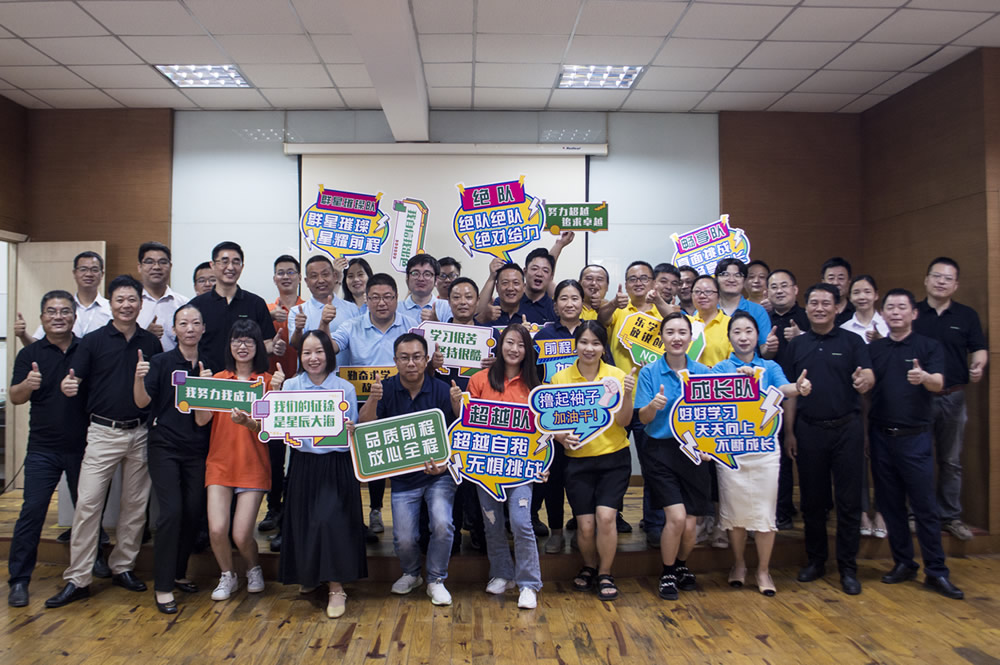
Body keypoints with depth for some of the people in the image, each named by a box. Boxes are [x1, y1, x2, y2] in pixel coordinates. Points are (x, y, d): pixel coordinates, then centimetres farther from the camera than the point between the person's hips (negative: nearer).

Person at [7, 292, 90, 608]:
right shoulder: (30, 354, 2)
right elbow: (14, 397, -7)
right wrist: (27, 385, -28)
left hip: (83, 447, 1)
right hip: (43, 448, 0)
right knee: (32, 510, -1)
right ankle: (19, 579, 10)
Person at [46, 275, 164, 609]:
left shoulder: (151, 342, 7)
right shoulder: (93, 341, 0)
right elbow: (73, 382, -6)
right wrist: (67, 387, -26)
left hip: (141, 433, 2)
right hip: (103, 432, -2)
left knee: (136, 504, 9)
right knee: (87, 502, -4)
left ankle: (123, 566, 24)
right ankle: (77, 579, 5)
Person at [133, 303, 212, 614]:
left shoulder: (208, 365, 8)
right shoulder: (161, 362, -2)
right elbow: (142, 402, -9)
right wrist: (139, 378, -28)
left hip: (197, 449, 4)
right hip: (165, 446, -3)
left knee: (194, 512, 6)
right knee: (172, 511, -11)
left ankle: (179, 573, 26)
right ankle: (163, 587, 0)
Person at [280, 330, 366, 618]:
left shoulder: (346, 389, -2)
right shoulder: (290, 386, 2)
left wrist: (350, 431, -19)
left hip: (337, 465, -2)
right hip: (303, 465, 2)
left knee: (330, 521, -13)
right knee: (303, 522, 7)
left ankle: (336, 587, 1)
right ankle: (308, 575, 34)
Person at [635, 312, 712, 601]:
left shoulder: (702, 372, 4)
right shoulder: (649, 372, -2)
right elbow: (643, 418, -4)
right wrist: (654, 405, -25)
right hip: (661, 452, -2)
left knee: (690, 524, 3)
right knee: (677, 517, -13)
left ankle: (682, 565, 35)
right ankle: (667, 573, 13)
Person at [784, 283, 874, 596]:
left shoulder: (852, 341, 3)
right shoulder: (796, 344, 8)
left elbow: (869, 377, -9)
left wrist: (864, 380, -34)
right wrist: (789, 432, 2)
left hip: (846, 428, -2)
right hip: (808, 430, 2)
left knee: (848, 501, 2)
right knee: (812, 500, 10)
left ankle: (848, 568, 14)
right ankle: (815, 560, 24)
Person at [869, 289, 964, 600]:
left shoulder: (930, 346, 0)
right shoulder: (874, 349, 9)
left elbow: (938, 383, -16)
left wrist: (923, 377, -37)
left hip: (915, 437, -3)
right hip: (881, 436, 3)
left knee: (924, 506, 0)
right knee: (891, 504, 9)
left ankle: (936, 571, 10)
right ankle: (903, 563, 22)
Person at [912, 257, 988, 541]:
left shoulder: (967, 315, 7)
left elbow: (979, 349, 7)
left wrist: (978, 365, -13)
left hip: (952, 397, 2)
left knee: (951, 461, 11)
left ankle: (951, 517, 22)